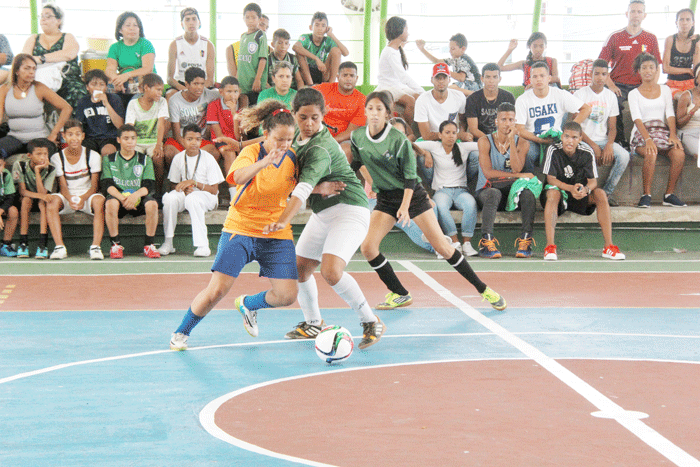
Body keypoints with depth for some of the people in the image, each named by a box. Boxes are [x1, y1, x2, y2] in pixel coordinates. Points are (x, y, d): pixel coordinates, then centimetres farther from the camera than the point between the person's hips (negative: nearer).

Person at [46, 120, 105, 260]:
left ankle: (95, 247, -37)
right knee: (52, 201, -32)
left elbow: (94, 186, -9)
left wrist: (83, 198, -31)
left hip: (88, 195, -1)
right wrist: (70, 200, -31)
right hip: (67, 197, 1)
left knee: (99, 201, -35)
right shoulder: (57, 158, -2)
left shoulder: (93, 156, -5)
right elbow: (63, 186, -7)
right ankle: (60, 247, -35)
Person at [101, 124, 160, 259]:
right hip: (117, 196, 0)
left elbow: (150, 186, -1)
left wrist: (136, 195, -23)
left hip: (139, 198, 0)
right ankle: (116, 245, -22)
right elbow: (107, 185, -1)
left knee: (152, 204, -33)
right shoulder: (109, 160, 12)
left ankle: (149, 245, -18)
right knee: (111, 204, -36)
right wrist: (122, 198, -22)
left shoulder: (145, 160, 11)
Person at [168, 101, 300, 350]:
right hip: (240, 229, -4)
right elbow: (237, 177, -38)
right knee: (217, 290, -15)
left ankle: (248, 304, 24)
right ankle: (181, 332, 11)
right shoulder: (251, 152, -16)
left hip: (277, 235, 4)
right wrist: (264, 162, -57)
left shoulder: (292, 157, -2)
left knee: (287, 295, -9)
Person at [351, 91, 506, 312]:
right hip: (385, 198, 4)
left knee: (442, 246, -7)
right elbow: (354, 165, 15)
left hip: (411, 195, -4)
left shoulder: (399, 140, -17)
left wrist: (405, 206, -22)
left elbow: (410, 176, -13)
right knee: (367, 247, -12)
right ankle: (400, 294, 6)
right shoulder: (357, 137, -4)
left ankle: (482, 288, 7)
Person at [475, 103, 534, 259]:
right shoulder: (485, 141, -1)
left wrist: (511, 140, -13)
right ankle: (486, 241, -41)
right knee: (493, 193, -37)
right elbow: (487, 172, -12)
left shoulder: (522, 143, 6)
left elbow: (516, 169, -11)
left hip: (512, 190, 2)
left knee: (528, 193, -30)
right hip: (487, 189, -2)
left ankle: (525, 240, -31)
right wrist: (519, 176, -14)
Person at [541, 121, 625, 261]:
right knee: (552, 193, -36)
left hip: (581, 193, 2)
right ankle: (550, 246, -41)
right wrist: (571, 188, -34)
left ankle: (609, 247, -26)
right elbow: (551, 179, -17)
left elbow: (593, 181, -10)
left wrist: (585, 189, -35)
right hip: (560, 190, -2)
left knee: (600, 194, -25)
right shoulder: (554, 151, -13)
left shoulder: (587, 153, -8)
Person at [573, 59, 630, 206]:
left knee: (623, 155, -25)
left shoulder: (610, 96, 11)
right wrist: (593, 146, -16)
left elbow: (612, 127, 9)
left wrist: (609, 144, -12)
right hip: (583, 141, -4)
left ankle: (607, 192, -13)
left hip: (603, 140, 4)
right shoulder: (580, 94, -1)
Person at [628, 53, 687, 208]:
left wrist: (673, 135, -11)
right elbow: (637, 118, -5)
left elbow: (670, 114, 8)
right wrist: (648, 139, -22)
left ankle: (669, 194, -18)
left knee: (679, 154, -30)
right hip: (642, 133, -2)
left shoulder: (665, 89, 20)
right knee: (651, 154, -37)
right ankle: (646, 195, -26)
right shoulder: (634, 93, 10)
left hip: (663, 130, 3)